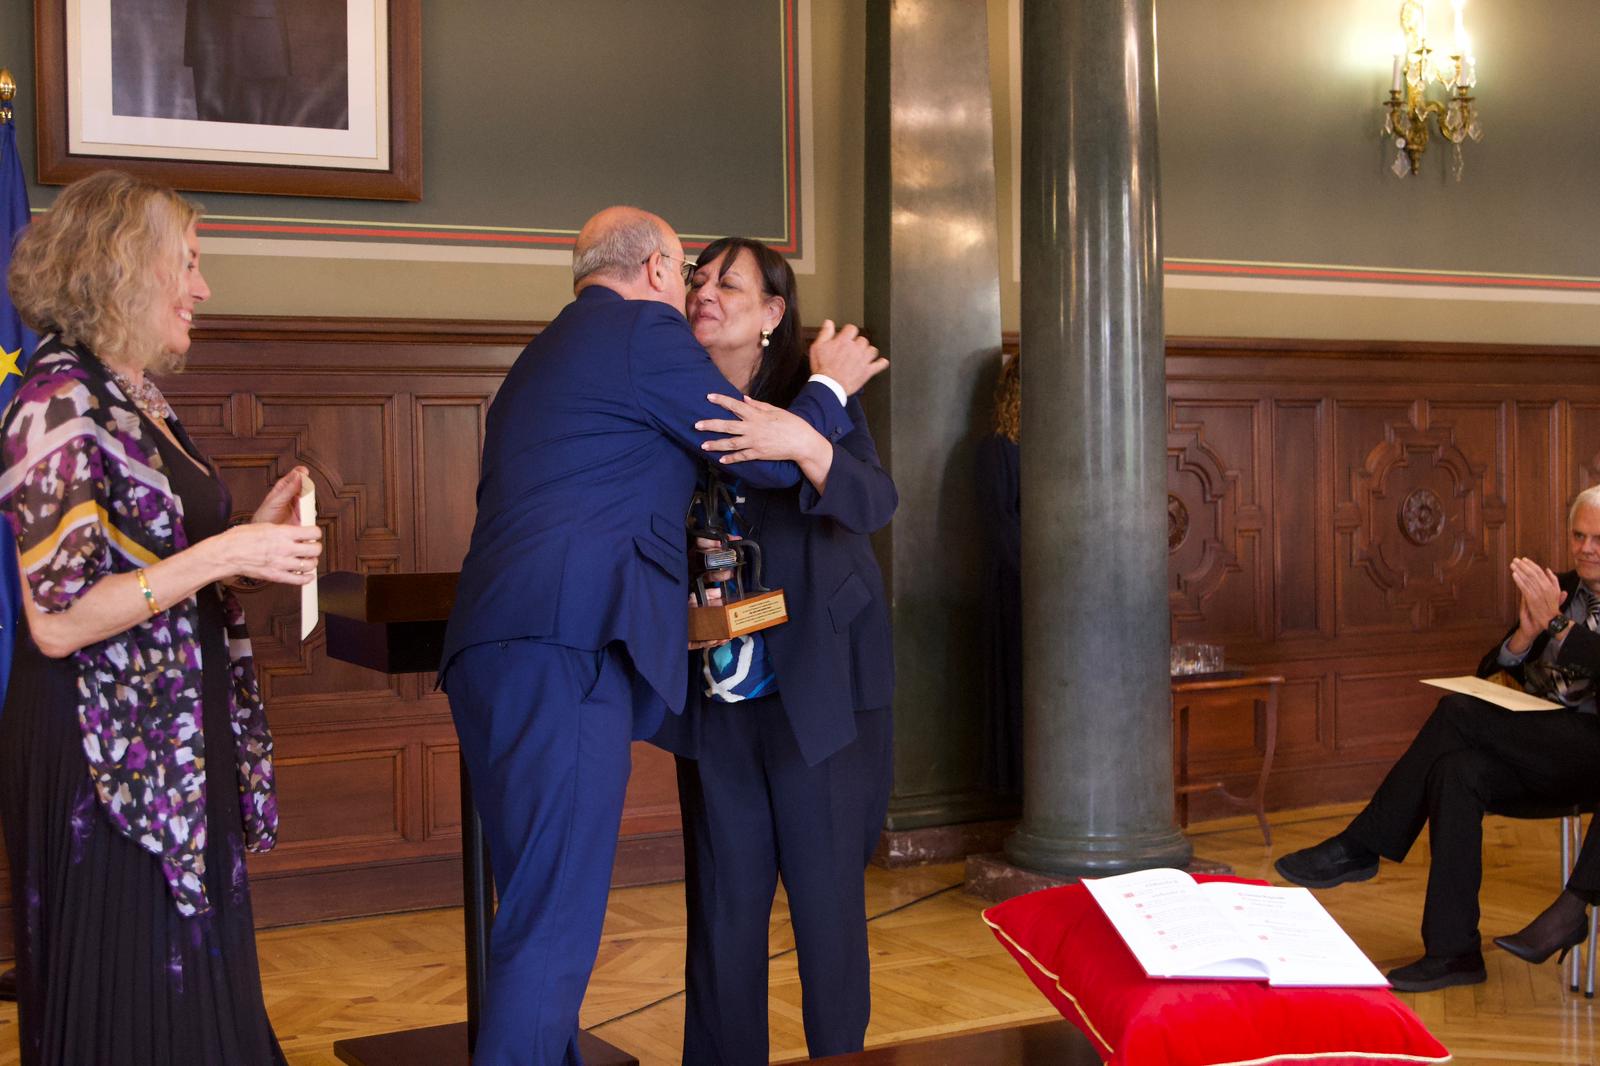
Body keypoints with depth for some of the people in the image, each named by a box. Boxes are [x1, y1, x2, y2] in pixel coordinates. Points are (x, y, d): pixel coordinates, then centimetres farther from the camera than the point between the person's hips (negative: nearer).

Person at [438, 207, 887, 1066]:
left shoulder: (540, 357, 28)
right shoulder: (644, 329, 2)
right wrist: (830, 385, 22)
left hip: (490, 652, 9)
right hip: (566, 648, -9)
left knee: (539, 905, 14)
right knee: (556, 920, -10)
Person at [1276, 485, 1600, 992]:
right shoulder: (1557, 588, 18)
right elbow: (1491, 673, 11)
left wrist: (1556, 622, -21)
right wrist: (1526, 632, -7)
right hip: (1538, 749, 6)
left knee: (1457, 714, -27)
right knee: (1457, 770, -28)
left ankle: (1360, 847, -19)